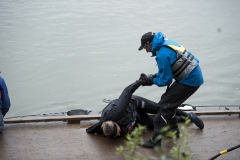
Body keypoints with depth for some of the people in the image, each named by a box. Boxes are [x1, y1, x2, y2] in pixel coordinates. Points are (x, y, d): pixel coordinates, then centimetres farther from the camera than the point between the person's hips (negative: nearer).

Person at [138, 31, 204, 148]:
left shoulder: (162, 54, -21)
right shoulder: (168, 43, 8)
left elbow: (165, 80, -14)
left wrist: (151, 81, 2)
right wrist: (153, 76, 10)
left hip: (189, 81, -9)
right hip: (195, 76, 9)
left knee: (165, 105, -6)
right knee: (169, 102, 20)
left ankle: (156, 140, -3)